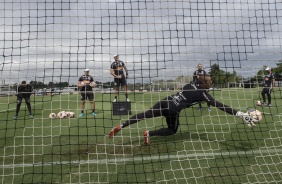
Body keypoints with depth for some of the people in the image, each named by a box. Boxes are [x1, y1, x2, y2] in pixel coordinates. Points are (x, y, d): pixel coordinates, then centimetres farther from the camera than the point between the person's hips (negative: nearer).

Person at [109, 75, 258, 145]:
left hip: (166, 101, 6)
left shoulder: (191, 85, 13)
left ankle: (120, 126, 5)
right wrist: (240, 114, -10)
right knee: (172, 130, 20)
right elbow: (220, 106, -10)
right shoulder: (203, 94, -5)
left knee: (144, 115, 11)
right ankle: (149, 133, 2)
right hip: (173, 110, -6)